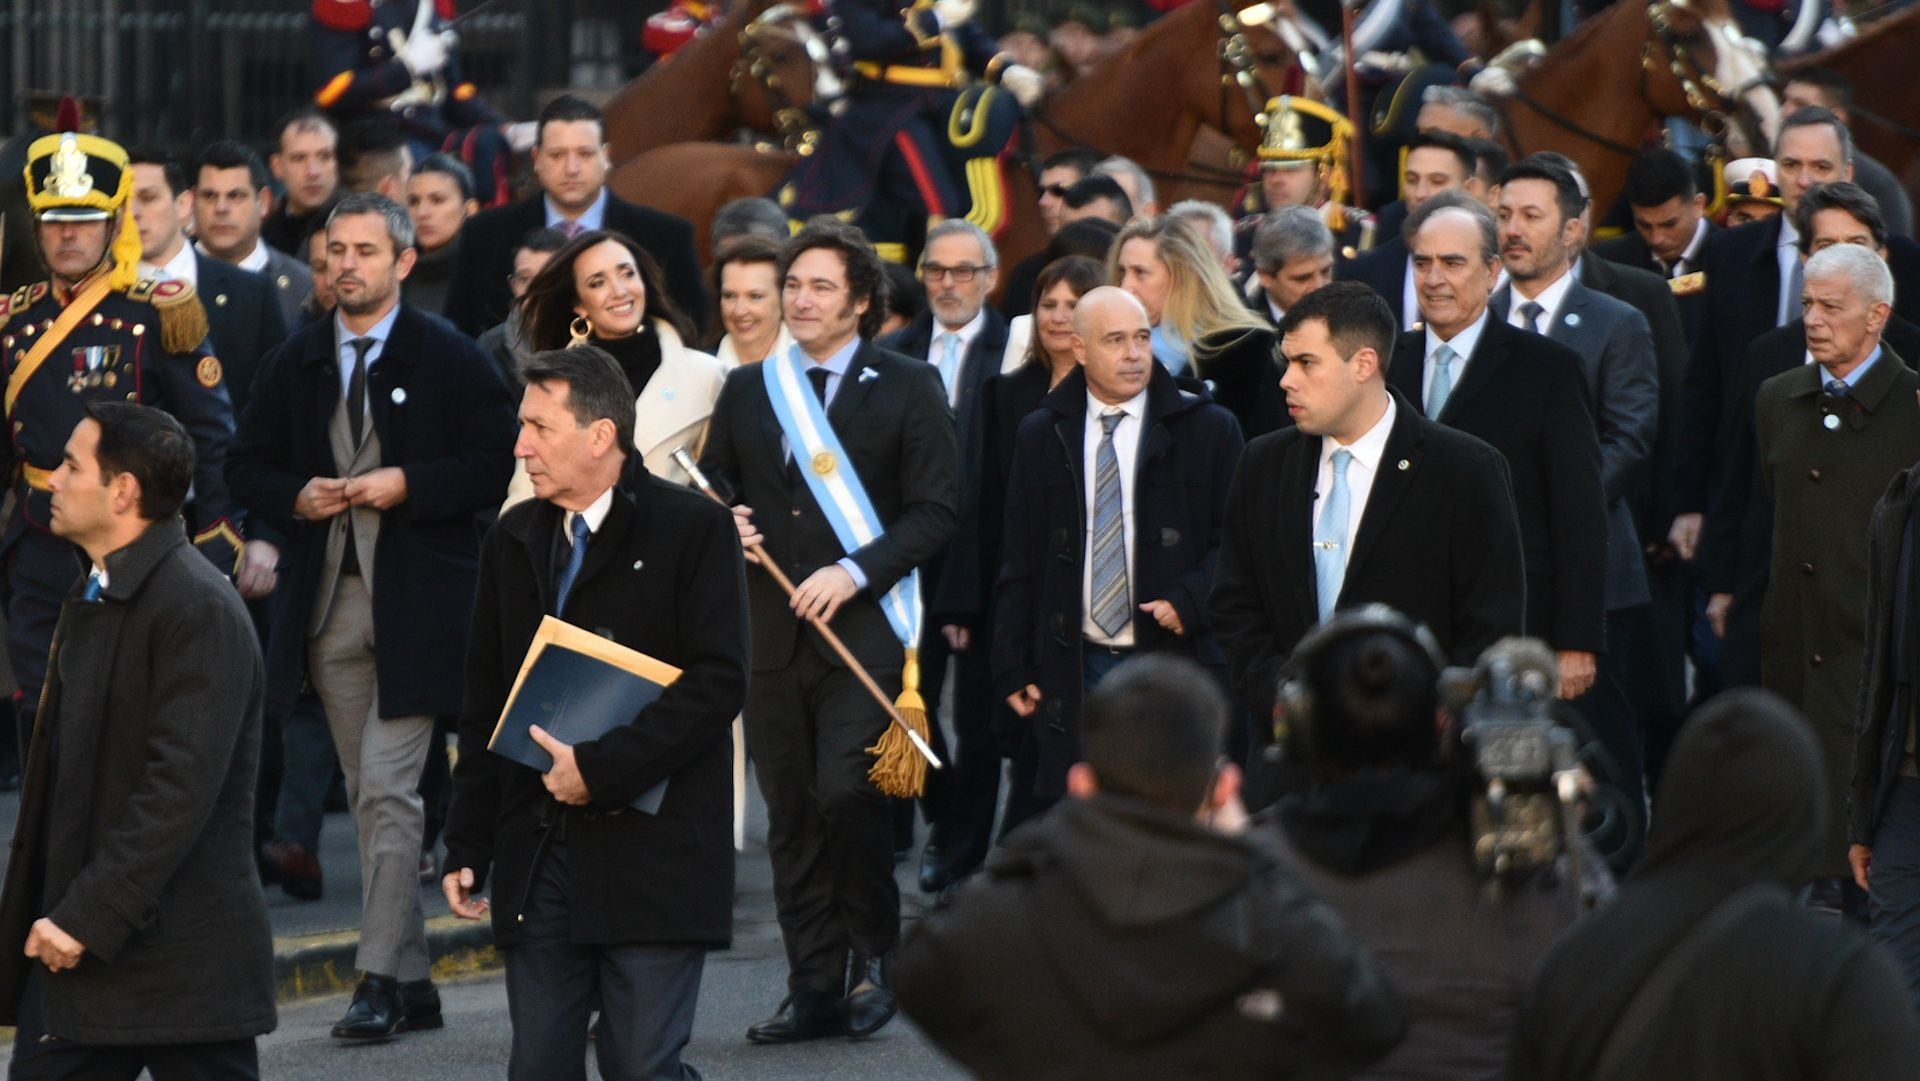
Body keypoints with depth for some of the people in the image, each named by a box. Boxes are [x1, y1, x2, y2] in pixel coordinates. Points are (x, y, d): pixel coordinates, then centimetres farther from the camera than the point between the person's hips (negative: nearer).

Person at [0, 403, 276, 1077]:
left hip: (184, 964, -9)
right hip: (73, 947, 9)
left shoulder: (201, 610, -14)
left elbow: (182, 790, -22)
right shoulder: (89, 599, 17)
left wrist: (88, 919, -22)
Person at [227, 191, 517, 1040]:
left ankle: (381, 980, -13)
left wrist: (408, 485, -14)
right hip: (328, 602, 5)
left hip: (417, 601, -5)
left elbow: (501, 463, -5)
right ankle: (413, 983, 14)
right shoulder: (296, 363, 11)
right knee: (368, 796, 8)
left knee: (389, 792, -12)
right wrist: (297, 497, -5)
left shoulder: (450, 359, -2)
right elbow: (248, 468, 15)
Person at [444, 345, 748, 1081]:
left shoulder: (693, 529, -4)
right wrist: (466, 846, 12)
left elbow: (718, 682, -12)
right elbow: (484, 707, 16)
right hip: (539, 853, 5)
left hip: (652, 852, -5)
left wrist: (601, 768, -17)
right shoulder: (513, 542, 13)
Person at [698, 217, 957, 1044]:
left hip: (863, 631, -4)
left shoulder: (908, 389, 2)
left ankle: (875, 952, 5)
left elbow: (934, 511, -3)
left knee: (846, 792, -17)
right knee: (791, 816, 4)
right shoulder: (747, 390, 15)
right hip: (770, 631, 4)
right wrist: (724, 521, -2)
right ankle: (815, 989, 11)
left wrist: (854, 572, -15)